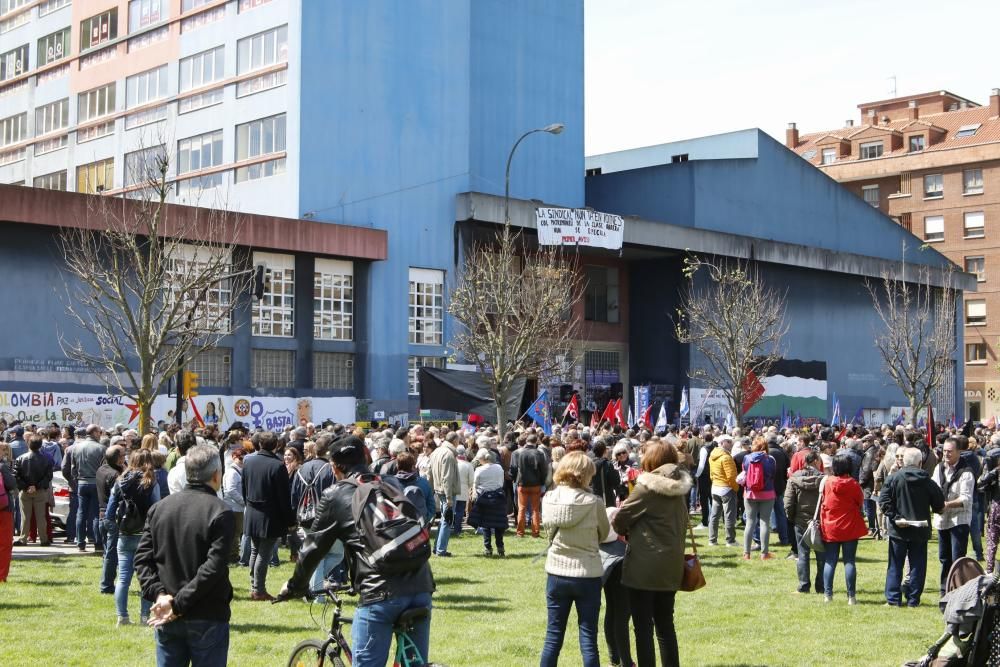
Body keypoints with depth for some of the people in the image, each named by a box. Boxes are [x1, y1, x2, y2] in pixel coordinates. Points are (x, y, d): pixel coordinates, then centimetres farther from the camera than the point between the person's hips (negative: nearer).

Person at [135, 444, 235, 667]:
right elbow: (214, 567, -19)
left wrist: (159, 594, -6)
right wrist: (180, 604, -15)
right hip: (207, 617, -5)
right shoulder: (219, 512, -12)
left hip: (167, 618, 5)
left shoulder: (159, 508, 6)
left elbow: (142, 557, 2)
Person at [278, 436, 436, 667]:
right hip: (421, 586, 5)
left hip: (381, 592, -5)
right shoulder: (392, 484, 22)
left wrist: (295, 586, 30)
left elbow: (313, 547, 13)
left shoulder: (335, 496, 8)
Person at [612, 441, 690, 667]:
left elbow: (620, 518, -8)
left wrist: (625, 531, 12)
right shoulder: (678, 488, 6)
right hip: (671, 564, 7)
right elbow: (681, 522, 12)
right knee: (665, 625, 15)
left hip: (645, 565, -7)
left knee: (643, 626, 2)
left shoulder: (647, 487, -15)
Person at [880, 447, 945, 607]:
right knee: (917, 565, 8)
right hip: (920, 529, 0)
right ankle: (913, 599, 7)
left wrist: (895, 517, -11)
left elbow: (883, 502, -14)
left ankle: (893, 598, 5)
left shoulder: (893, 478, -6)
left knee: (895, 565, 7)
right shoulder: (927, 481, -4)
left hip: (898, 529, 0)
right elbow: (939, 504, 0)